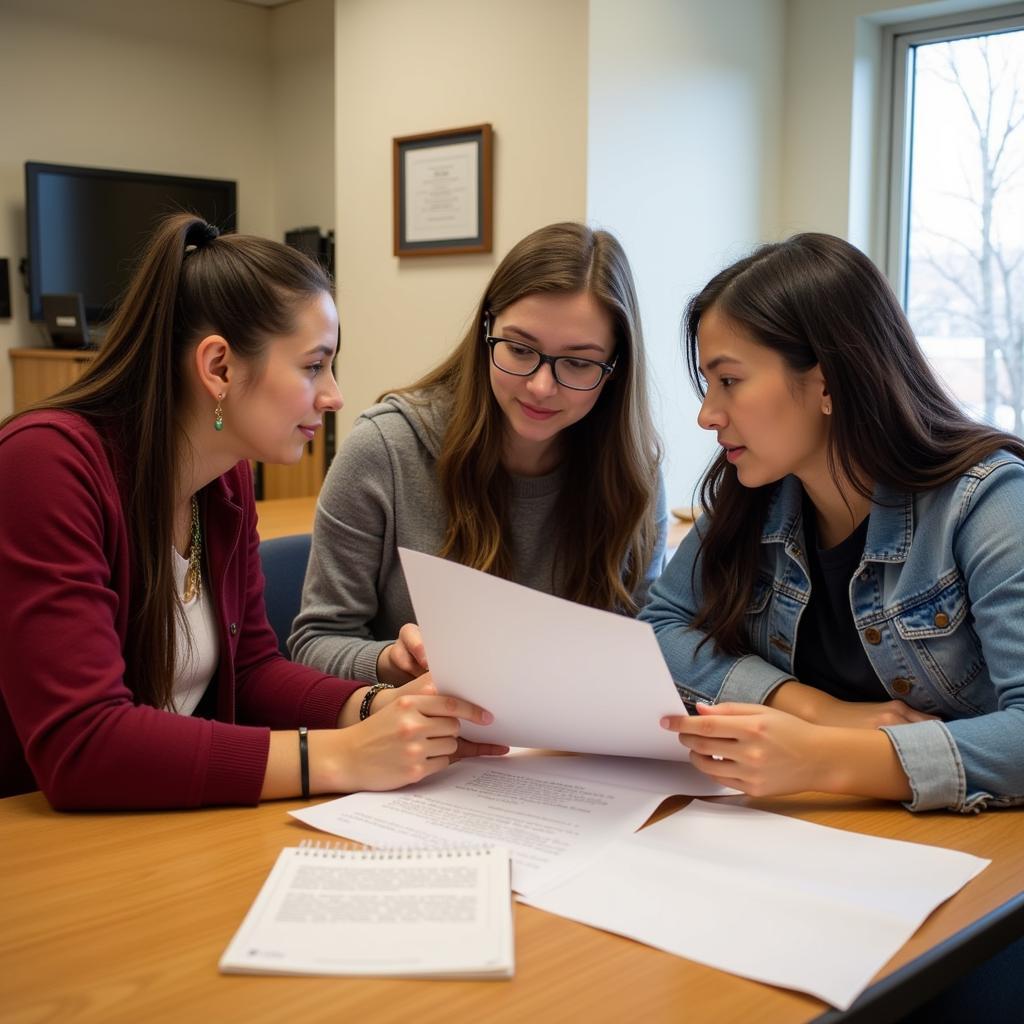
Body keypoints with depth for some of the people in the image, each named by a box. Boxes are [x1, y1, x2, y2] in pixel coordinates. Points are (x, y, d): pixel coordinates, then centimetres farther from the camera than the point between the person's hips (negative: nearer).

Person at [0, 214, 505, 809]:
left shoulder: (229, 476, 1)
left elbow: (251, 665, 6)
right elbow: (77, 745, -27)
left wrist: (379, 711, -12)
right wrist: (338, 757, -29)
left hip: (171, 829, 5)